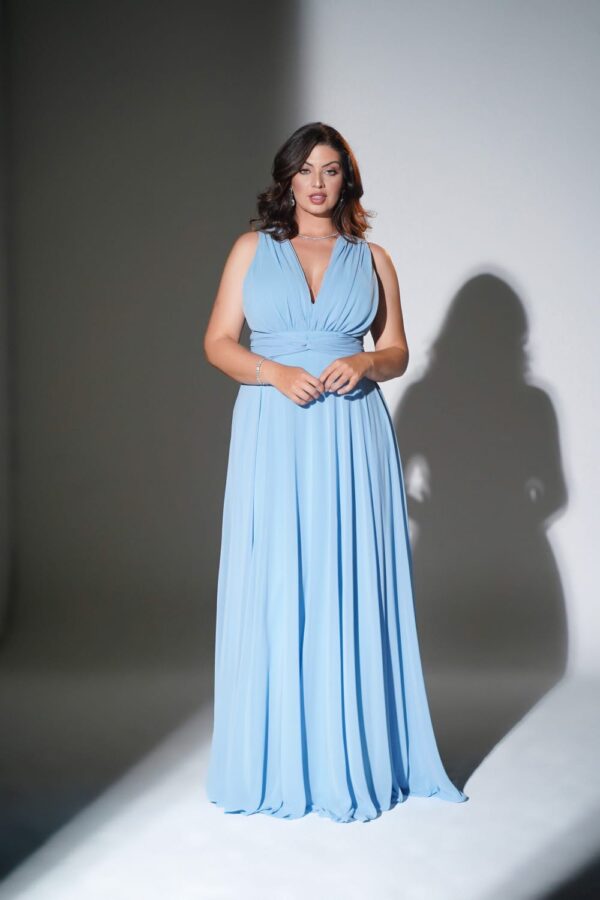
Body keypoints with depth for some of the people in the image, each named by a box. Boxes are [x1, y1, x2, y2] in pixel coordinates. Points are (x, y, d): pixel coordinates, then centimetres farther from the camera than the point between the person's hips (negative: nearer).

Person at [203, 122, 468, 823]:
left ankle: (354, 758, 10)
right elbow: (218, 342, 6)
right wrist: (277, 373, -11)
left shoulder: (372, 259, 12)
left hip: (353, 436, 1)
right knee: (273, 590, -2)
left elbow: (398, 351, 14)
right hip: (273, 434, 0)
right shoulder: (253, 249, 10)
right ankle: (277, 761, 10)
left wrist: (365, 364, -8)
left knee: (351, 590, 0)